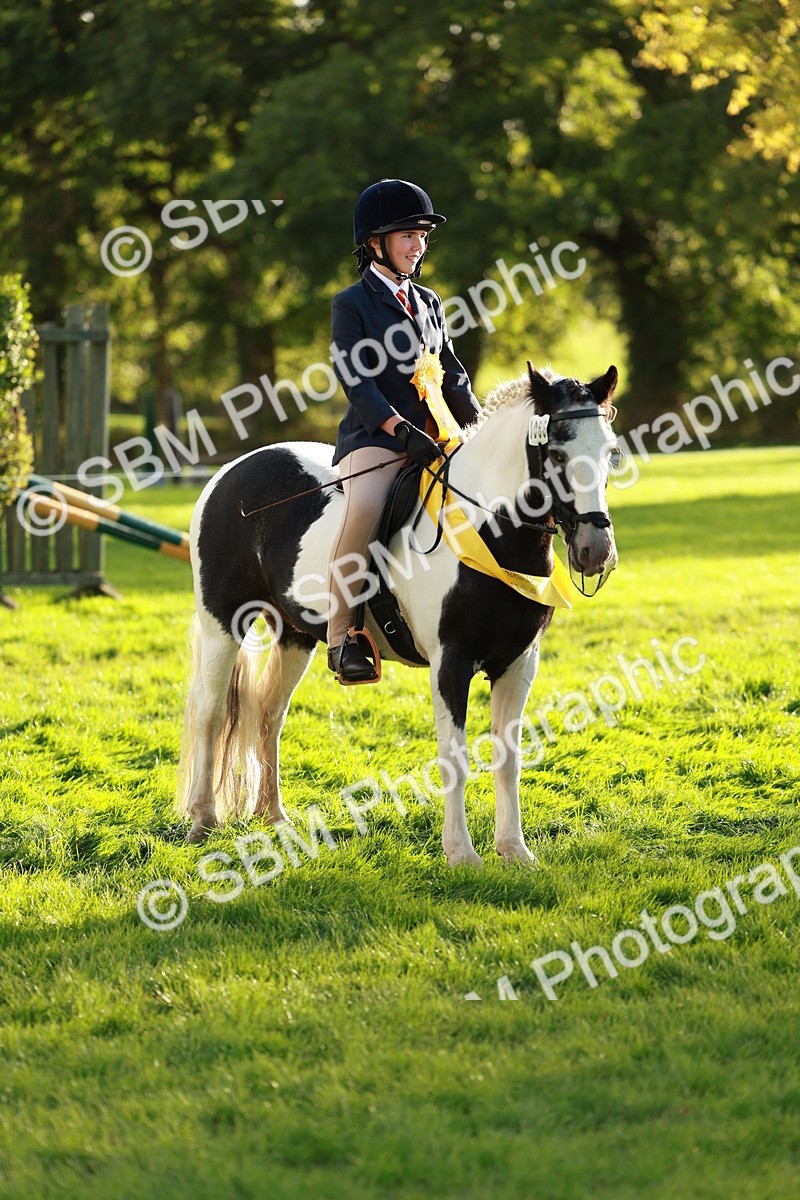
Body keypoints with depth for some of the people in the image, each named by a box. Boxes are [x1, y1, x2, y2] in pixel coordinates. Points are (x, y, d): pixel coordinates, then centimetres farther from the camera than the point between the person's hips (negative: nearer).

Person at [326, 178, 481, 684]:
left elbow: (453, 376, 19)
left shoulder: (429, 302, 21)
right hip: (374, 439, -7)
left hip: (436, 440, 7)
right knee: (365, 508, -35)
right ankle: (342, 635, -27)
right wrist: (403, 430, -23)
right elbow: (357, 382, -11)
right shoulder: (352, 304, 1)